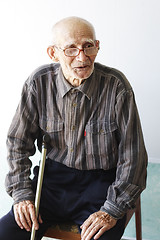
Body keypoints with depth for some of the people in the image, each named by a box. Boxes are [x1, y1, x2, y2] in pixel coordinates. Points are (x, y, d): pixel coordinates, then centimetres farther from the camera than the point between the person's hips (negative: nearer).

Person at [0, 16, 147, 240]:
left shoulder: (116, 85, -13)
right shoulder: (39, 82, -6)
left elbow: (132, 156, -9)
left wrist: (112, 211, -14)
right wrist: (22, 193, -5)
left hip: (100, 181, -2)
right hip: (53, 178, 3)